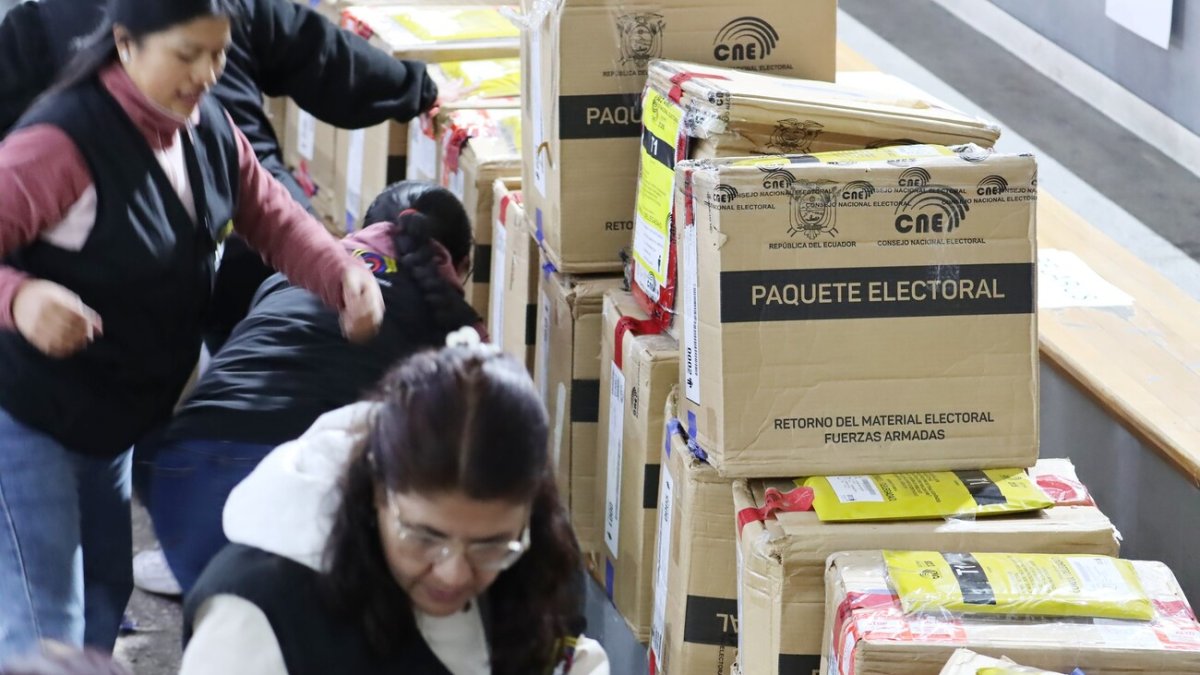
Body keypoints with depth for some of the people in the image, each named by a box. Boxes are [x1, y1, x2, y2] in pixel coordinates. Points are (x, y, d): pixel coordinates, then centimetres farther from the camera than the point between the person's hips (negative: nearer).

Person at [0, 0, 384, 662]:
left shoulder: (207, 126, -2)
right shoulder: (65, 140, -29)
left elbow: (272, 217, 2)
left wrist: (345, 276, -18)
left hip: (112, 418, 9)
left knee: (106, 595, 21)